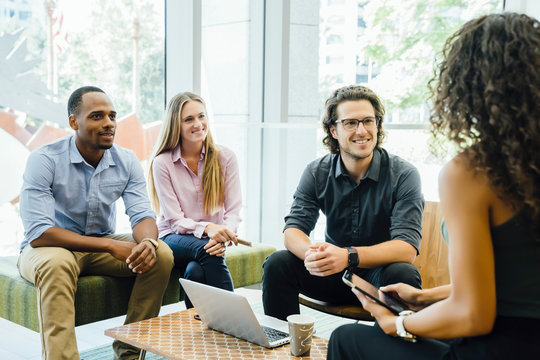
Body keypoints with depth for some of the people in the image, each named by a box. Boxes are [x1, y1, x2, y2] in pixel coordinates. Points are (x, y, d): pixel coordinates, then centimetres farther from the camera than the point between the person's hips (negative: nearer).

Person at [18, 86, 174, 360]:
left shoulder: (127, 162, -4)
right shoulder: (44, 160, -19)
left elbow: (142, 215, -7)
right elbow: (37, 233, -26)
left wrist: (147, 242, -34)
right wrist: (111, 246, -32)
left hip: (104, 244, 5)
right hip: (52, 247, -4)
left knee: (161, 254, -18)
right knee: (56, 263, -39)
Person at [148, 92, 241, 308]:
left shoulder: (225, 158, 1)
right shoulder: (162, 163, -4)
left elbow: (233, 211, -2)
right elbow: (175, 220, -8)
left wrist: (224, 236, -25)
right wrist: (207, 228, -28)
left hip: (211, 240, 1)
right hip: (175, 240, -1)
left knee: (196, 271, -33)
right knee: (206, 251, -34)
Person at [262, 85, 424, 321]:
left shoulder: (403, 175, -13)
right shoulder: (316, 173, -3)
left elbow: (407, 248, -22)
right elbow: (293, 229, -8)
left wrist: (349, 256, -38)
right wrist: (311, 253, -33)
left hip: (379, 272, -2)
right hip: (334, 275, 3)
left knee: (404, 274, -34)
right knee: (278, 264, -19)